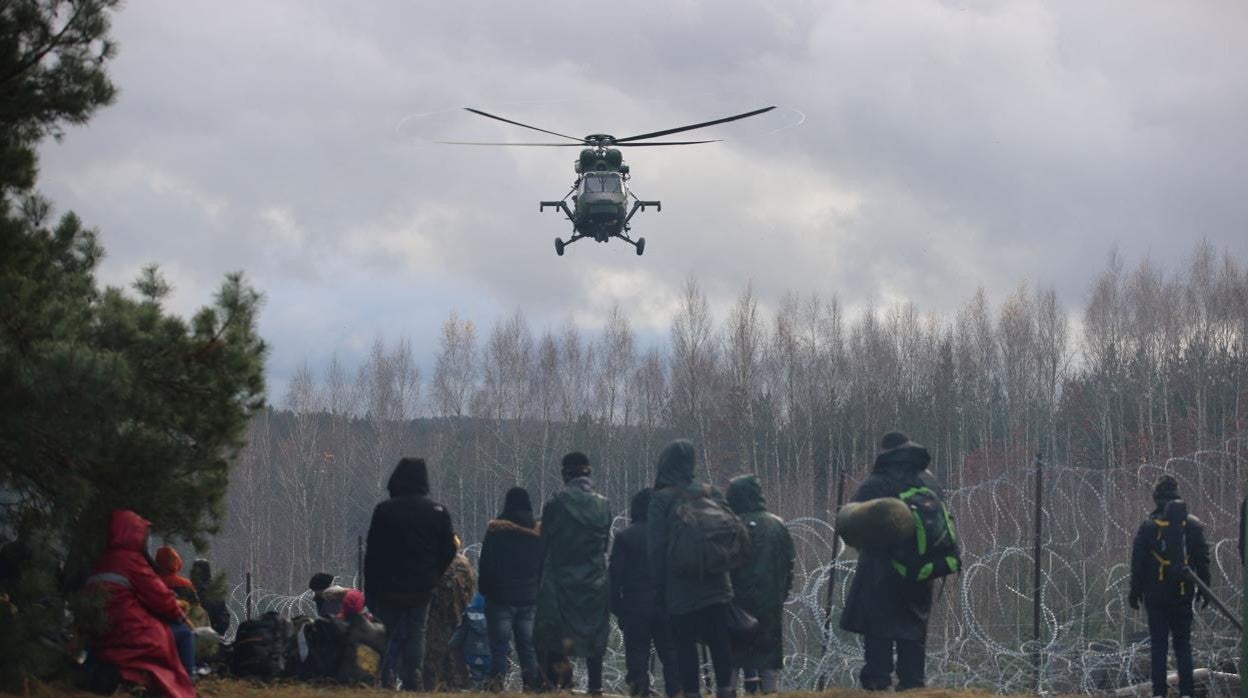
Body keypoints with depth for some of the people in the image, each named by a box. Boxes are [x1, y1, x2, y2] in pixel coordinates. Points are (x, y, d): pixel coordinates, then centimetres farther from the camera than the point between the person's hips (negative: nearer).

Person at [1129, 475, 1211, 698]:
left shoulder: (1148, 527, -6)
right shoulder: (1193, 525, 0)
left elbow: (1138, 563, -4)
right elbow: (1203, 560, 4)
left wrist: (1135, 592, 4)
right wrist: (1204, 589, 13)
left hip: (1156, 595, -2)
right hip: (1183, 594, 2)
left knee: (1158, 644, 4)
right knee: (1183, 643, 9)